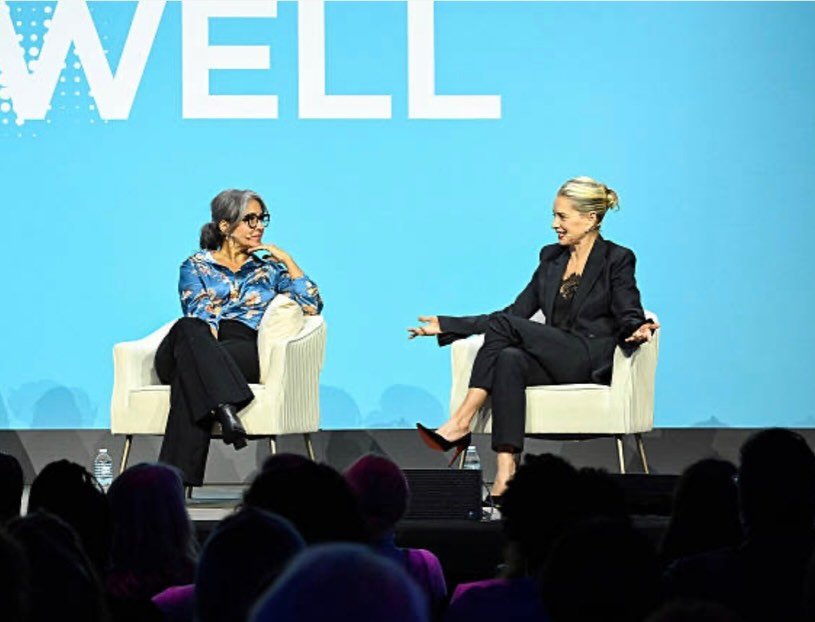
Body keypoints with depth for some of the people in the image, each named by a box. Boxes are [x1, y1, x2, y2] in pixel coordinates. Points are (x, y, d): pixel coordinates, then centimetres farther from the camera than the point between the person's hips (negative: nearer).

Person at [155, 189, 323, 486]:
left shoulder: (269, 269, 27)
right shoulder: (196, 266, 23)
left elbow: (312, 306, 13)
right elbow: (198, 313, 3)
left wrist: (287, 260, 12)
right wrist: (208, 340, -17)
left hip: (243, 350, 0)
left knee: (191, 366, -37)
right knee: (189, 329, -40)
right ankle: (225, 407, -61)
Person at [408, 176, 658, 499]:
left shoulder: (616, 260, 1)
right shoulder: (551, 258, 18)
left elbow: (628, 319, -6)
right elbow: (518, 312, 18)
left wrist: (639, 330, -32)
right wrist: (446, 326, 13)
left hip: (594, 363, -5)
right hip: (554, 362, 5)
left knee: (503, 325, -23)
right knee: (509, 360, -32)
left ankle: (460, 425, -26)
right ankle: (505, 474, -43)